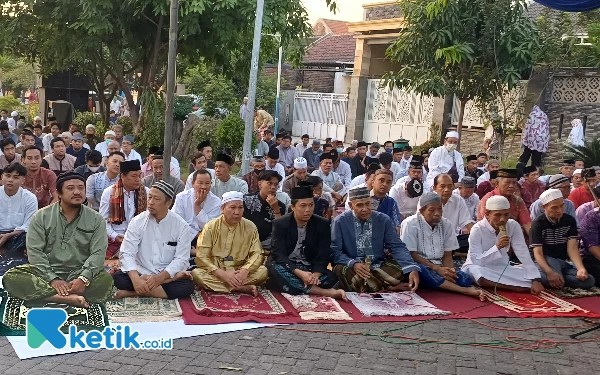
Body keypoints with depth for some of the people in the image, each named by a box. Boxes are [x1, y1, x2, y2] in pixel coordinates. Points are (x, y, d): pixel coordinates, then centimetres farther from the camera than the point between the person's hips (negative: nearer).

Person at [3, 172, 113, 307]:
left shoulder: (95, 219, 3)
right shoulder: (41, 217, 3)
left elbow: (98, 253, -5)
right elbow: (34, 251, -6)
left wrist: (83, 279, -23)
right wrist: (53, 279, -20)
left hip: (79, 273, -1)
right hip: (47, 272, 1)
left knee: (106, 280, -30)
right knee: (11, 278, -27)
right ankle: (70, 298, -36)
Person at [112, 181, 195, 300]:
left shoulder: (181, 225, -6)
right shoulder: (137, 221, -4)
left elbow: (181, 259, -10)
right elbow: (127, 253, -12)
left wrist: (160, 277, -26)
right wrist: (136, 279, -30)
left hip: (167, 274, -1)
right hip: (141, 272, 2)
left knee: (187, 286, -30)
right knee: (118, 277, -28)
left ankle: (131, 292, -23)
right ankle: (173, 278, -20)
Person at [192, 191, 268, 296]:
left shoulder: (250, 227, 0)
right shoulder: (210, 227, -6)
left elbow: (257, 254, -3)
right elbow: (201, 257, -12)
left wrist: (245, 270, -24)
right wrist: (222, 274, -26)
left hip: (239, 272, 0)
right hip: (215, 273, 0)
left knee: (263, 271, -24)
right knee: (196, 274, -32)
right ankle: (243, 288, -27)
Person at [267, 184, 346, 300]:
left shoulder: (322, 224, -2)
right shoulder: (280, 224, -8)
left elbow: (323, 256, -6)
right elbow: (279, 255, -17)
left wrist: (315, 275, -29)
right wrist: (299, 273, -34)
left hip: (310, 268, 2)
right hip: (287, 267, -1)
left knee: (332, 278, -25)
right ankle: (326, 292, -38)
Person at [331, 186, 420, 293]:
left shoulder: (383, 220, 1)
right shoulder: (340, 221, -4)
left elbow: (397, 247, -2)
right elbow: (335, 252, -6)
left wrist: (412, 269, -21)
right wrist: (353, 264, -27)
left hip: (378, 267, 1)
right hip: (352, 268, -1)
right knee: (341, 270, -35)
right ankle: (390, 287, -24)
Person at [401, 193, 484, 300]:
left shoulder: (446, 224, 8)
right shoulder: (410, 224, -6)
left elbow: (447, 256, 8)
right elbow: (411, 255, -10)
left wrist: (449, 270, -15)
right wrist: (436, 268, -17)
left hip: (439, 268, 4)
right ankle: (465, 290, -38)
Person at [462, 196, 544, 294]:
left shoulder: (513, 226, -9)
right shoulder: (477, 230, -20)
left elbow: (523, 253, -14)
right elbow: (476, 262, -24)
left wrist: (535, 279, -24)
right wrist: (497, 247, -35)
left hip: (502, 269, 3)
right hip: (479, 269, -2)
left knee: (530, 279, -21)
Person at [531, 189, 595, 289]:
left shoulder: (570, 221, 5)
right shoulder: (538, 224, -8)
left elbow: (572, 248, -4)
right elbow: (538, 253, -15)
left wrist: (581, 268, -24)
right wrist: (550, 273, -34)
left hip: (563, 262, 6)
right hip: (546, 261, -6)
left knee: (589, 280, -20)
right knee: (550, 279, -40)